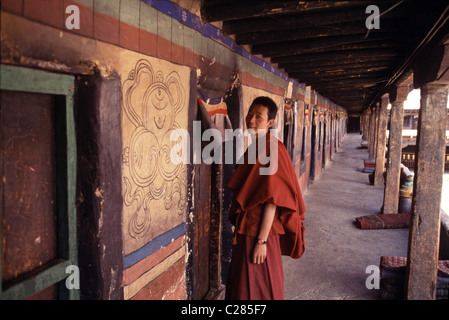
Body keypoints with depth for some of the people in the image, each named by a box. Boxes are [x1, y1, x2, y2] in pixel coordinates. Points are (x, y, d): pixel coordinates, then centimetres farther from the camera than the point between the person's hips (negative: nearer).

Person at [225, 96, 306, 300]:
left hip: (259, 232, -9)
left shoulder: (270, 149, -19)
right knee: (240, 282, 22)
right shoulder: (254, 147, 8)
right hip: (246, 230, 9)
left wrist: (262, 240, -22)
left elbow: (272, 201, -22)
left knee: (256, 289, 7)